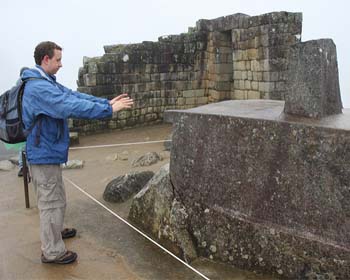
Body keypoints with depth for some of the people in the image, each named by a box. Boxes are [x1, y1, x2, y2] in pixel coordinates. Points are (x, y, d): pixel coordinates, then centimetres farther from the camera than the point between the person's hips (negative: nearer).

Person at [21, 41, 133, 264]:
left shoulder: (47, 82, 10)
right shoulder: (39, 87, -24)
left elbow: (74, 95, 6)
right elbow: (72, 106, -32)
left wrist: (106, 102, -3)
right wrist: (109, 110, -29)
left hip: (48, 151, 10)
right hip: (45, 153, -10)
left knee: (56, 197, 24)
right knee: (51, 202, 1)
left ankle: (54, 231, 44)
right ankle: (52, 251, 14)